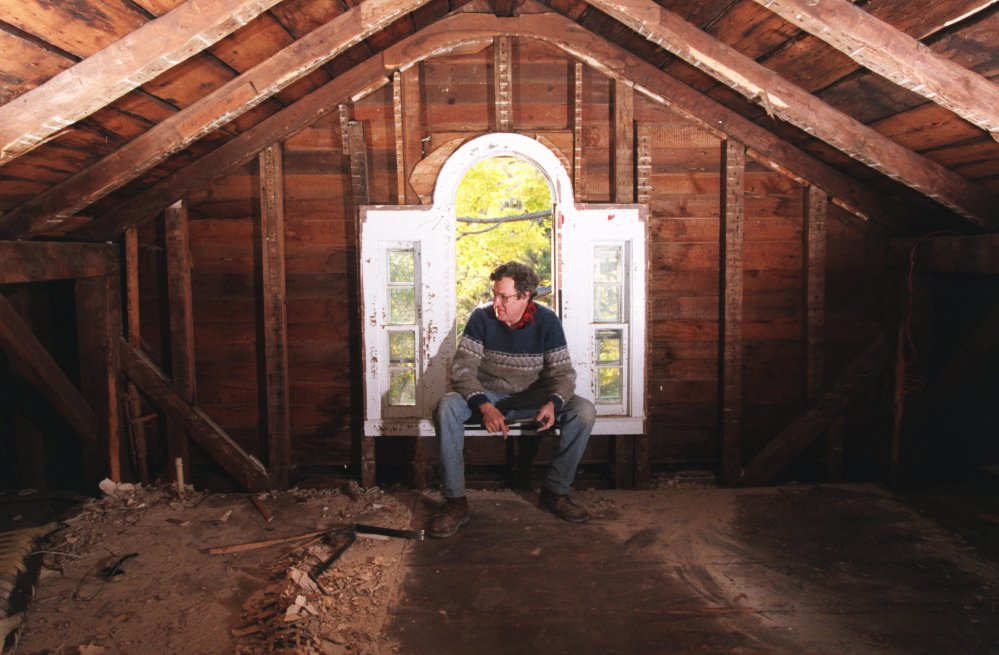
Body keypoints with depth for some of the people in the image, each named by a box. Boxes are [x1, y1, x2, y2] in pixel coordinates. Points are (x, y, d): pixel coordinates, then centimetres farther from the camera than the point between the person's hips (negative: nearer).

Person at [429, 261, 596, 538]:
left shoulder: (547, 321, -9)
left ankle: (555, 492, -8)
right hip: (487, 396, -1)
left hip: (533, 399, 1)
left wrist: (552, 403, -32)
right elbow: (462, 369, -16)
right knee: (447, 406, -31)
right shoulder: (481, 318, -11)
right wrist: (484, 406, -34)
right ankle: (455, 501, -24)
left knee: (584, 411, -23)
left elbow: (563, 372, -9)